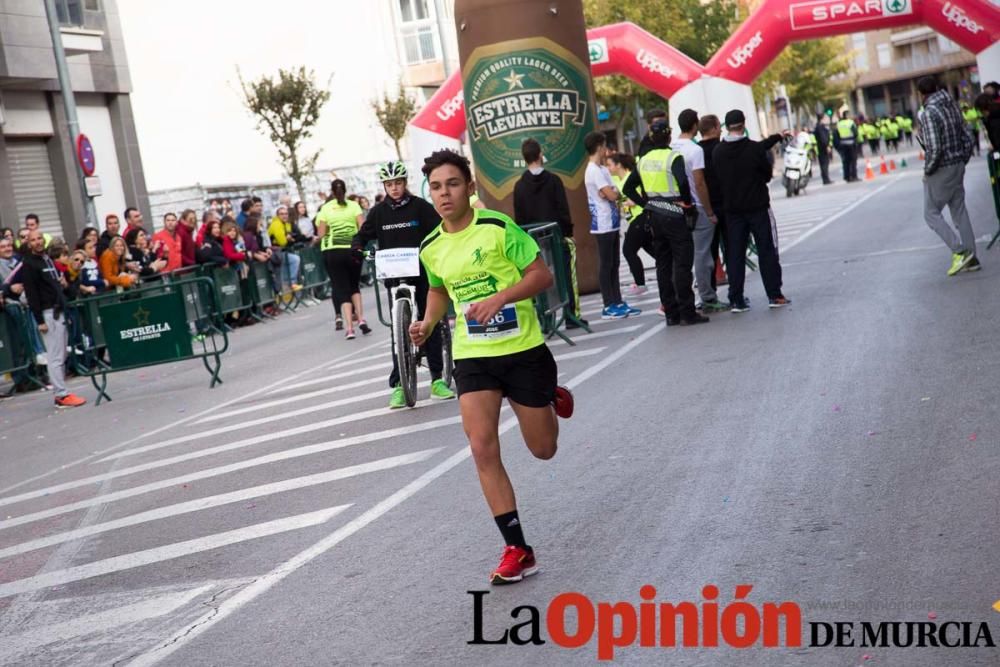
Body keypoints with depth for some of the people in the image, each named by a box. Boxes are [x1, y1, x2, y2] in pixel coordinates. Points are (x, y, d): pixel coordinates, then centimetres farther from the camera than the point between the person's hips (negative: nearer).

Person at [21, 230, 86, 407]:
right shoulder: (29, 265, -7)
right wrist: (39, 320, -17)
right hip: (47, 314, -8)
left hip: (59, 312, 8)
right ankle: (62, 395, -9)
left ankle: (60, 393, 11)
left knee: (61, 355, 8)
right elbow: (31, 294, -13)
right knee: (55, 356, -9)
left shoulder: (48, 259, 18)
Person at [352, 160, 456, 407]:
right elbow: (363, 234, 8)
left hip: (422, 272, -1)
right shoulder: (378, 211, 4)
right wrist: (357, 247, -12)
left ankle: (437, 378, 12)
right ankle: (398, 384, -2)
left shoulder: (420, 206, -1)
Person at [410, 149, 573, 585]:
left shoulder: (498, 228, -13)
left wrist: (500, 297, -25)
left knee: (543, 449, 9)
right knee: (483, 449, -12)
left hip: (523, 350, -3)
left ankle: (552, 398, 45)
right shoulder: (431, 248, 3)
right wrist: (428, 323, 3)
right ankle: (517, 551, -4)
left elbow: (542, 275, -10)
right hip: (473, 357, 3)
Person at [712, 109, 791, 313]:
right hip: (758, 206, -3)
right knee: (767, 251, 6)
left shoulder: (718, 152, -3)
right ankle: (774, 295, 6)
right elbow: (767, 174, -2)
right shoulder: (755, 149, -14)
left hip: (732, 209, 3)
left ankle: (736, 300, 4)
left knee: (735, 254, 6)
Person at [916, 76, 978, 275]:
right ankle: (970, 258, 14)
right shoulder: (953, 107, 7)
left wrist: (927, 171, -12)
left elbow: (934, 148, -25)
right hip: (958, 167, 8)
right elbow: (967, 139, 10)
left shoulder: (929, 113, -18)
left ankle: (960, 251, -6)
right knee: (960, 212, 12)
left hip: (940, 170, -8)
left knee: (931, 214, 4)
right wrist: (962, 162, 18)